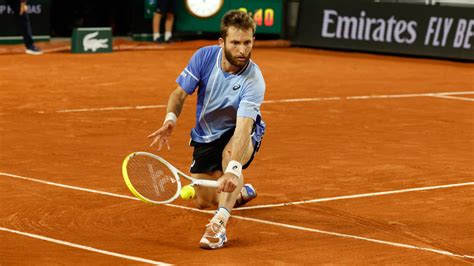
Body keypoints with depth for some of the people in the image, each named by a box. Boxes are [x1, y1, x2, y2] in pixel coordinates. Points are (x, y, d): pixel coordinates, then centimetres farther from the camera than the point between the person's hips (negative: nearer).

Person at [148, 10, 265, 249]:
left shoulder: (253, 81, -32)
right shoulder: (204, 57, -20)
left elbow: (243, 127, -44)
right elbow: (179, 94, -9)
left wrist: (233, 169, -58)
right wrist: (170, 119, -32)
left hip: (240, 133, -4)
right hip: (205, 136, 5)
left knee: (230, 153, -41)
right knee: (203, 201, 4)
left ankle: (219, 224, -42)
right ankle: (240, 193, 38)